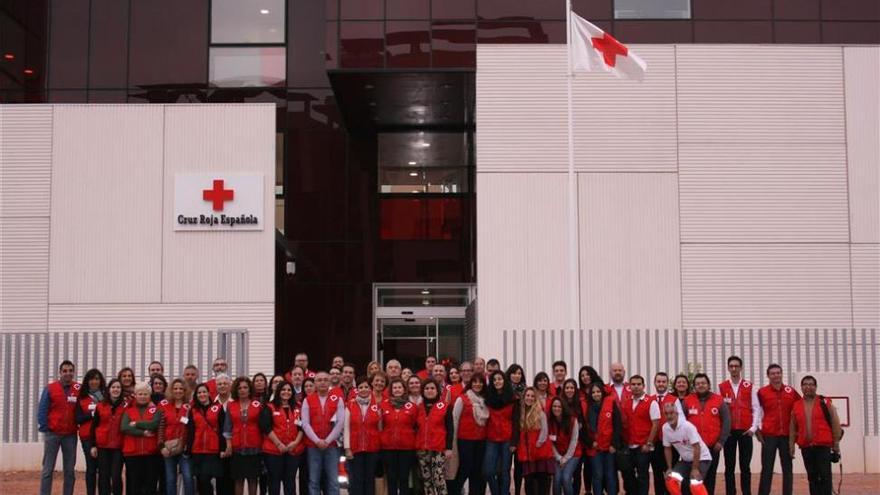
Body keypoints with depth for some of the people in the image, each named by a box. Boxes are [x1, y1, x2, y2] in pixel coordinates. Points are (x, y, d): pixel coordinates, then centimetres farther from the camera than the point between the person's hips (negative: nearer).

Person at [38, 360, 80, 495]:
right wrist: (44, 428, -10)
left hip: (70, 435, 2)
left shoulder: (79, 389, 3)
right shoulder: (50, 388, -3)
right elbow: (42, 410, -4)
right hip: (53, 433, -2)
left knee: (70, 470, 7)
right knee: (48, 469, 0)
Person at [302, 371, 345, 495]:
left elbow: (340, 423, -3)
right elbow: (305, 424, -2)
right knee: (314, 481, 3)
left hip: (332, 445, 0)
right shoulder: (307, 400, 6)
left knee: (333, 481, 0)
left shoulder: (338, 399, 4)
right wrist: (317, 441, -12)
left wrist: (327, 440, -10)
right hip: (313, 446, 1)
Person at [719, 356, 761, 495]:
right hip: (729, 431, 0)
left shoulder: (750, 387, 4)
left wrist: (754, 428, -5)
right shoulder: (721, 387, 4)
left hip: (745, 431, 0)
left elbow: (756, 408, 2)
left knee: (745, 466, 5)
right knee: (729, 466, 4)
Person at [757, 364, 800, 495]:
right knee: (767, 468, -1)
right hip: (769, 435, -2)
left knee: (787, 468, 6)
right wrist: (757, 430, -1)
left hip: (787, 435, 2)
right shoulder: (762, 392, -2)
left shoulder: (791, 392, 3)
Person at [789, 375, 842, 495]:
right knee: (812, 477, 9)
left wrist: (836, 442, -2)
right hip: (806, 447, 3)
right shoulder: (796, 406, 9)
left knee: (825, 476, -6)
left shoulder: (825, 403, 0)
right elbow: (793, 427, 15)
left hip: (823, 446, -3)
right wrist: (791, 444, 10)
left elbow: (835, 423, 1)